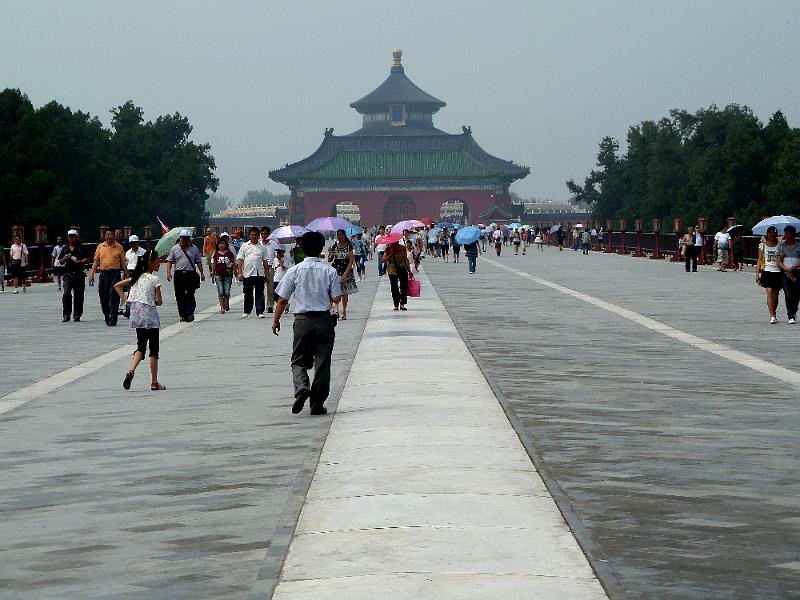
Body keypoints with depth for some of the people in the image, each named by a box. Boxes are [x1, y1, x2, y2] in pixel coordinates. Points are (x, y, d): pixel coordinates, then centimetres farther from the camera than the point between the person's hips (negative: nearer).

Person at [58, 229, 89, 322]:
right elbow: (60, 261, 16)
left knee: (78, 295, 2)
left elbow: (87, 259, 2)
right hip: (68, 274, 1)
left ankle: (77, 315, 9)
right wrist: (65, 259, -5)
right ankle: (66, 315, -8)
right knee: (66, 294, -10)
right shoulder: (65, 248, 12)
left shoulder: (81, 248, 5)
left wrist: (79, 261, -15)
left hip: (79, 273, -1)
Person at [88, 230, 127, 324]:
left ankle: (113, 319, -7)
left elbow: (123, 263, 8)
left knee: (114, 297, -8)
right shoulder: (100, 247, 11)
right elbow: (96, 261, 10)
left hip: (115, 274, -2)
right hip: (103, 273, 2)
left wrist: (126, 276, 5)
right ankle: (107, 316, 23)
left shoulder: (119, 247, 6)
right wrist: (92, 274, 0)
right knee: (103, 297, 5)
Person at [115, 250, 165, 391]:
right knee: (154, 349, 4)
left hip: (137, 314, 6)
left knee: (141, 346, 11)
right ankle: (154, 382, 6)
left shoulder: (137, 277, 9)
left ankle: (131, 370, -16)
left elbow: (117, 286, 10)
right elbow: (159, 301, -9)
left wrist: (125, 300, 6)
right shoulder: (154, 279, -10)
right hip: (149, 313, -6)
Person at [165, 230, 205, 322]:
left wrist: (202, 273, 7)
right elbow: (169, 261, 6)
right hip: (179, 274, 1)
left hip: (191, 274, -1)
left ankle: (190, 313, -15)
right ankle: (183, 315, 11)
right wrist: (168, 272, -7)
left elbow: (199, 262, 13)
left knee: (190, 295, -12)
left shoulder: (194, 248, 10)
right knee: (180, 296, 3)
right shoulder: (175, 248, 9)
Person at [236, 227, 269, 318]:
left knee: (260, 294, -4)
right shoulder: (244, 246, 7)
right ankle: (246, 311, 18)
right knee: (248, 294, 7)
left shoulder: (262, 247, 10)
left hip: (259, 273, 0)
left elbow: (265, 261, 13)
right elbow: (240, 260, 5)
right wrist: (239, 273, -4)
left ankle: (260, 312, -3)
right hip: (247, 273, 0)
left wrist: (267, 273, 8)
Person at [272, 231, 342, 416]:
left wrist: (276, 319, 10)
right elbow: (336, 298, -4)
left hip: (303, 321, 0)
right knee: (322, 363, 8)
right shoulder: (330, 271, -4)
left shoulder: (295, 271, -4)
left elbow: (282, 299, -3)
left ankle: (301, 387, -18)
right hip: (324, 321, 0)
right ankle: (317, 405, 8)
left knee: (299, 361, 11)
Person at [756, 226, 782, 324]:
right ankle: (772, 316, -16)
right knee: (769, 292, -13)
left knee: (775, 294, 7)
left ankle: (774, 315, 22)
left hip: (777, 272, 1)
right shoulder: (763, 245, 5)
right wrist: (757, 273, 0)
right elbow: (760, 260, 6)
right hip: (767, 271, -1)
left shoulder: (779, 245, 5)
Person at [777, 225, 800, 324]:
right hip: (785, 274, 1)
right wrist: (787, 269, -11)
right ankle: (791, 316, -8)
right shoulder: (781, 245, 9)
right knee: (788, 295, -10)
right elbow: (779, 262, 5)